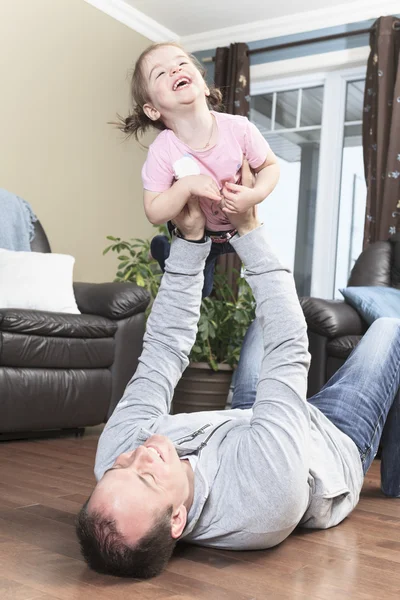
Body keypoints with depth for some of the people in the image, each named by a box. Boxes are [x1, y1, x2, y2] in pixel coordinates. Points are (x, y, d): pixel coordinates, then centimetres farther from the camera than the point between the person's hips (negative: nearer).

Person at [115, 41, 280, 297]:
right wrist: (186, 186, -43)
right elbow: (155, 213, -26)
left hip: (243, 224, 2)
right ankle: (165, 248, 42)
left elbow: (271, 166, -14)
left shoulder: (239, 129, -29)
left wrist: (256, 195, -34)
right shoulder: (162, 152, -30)